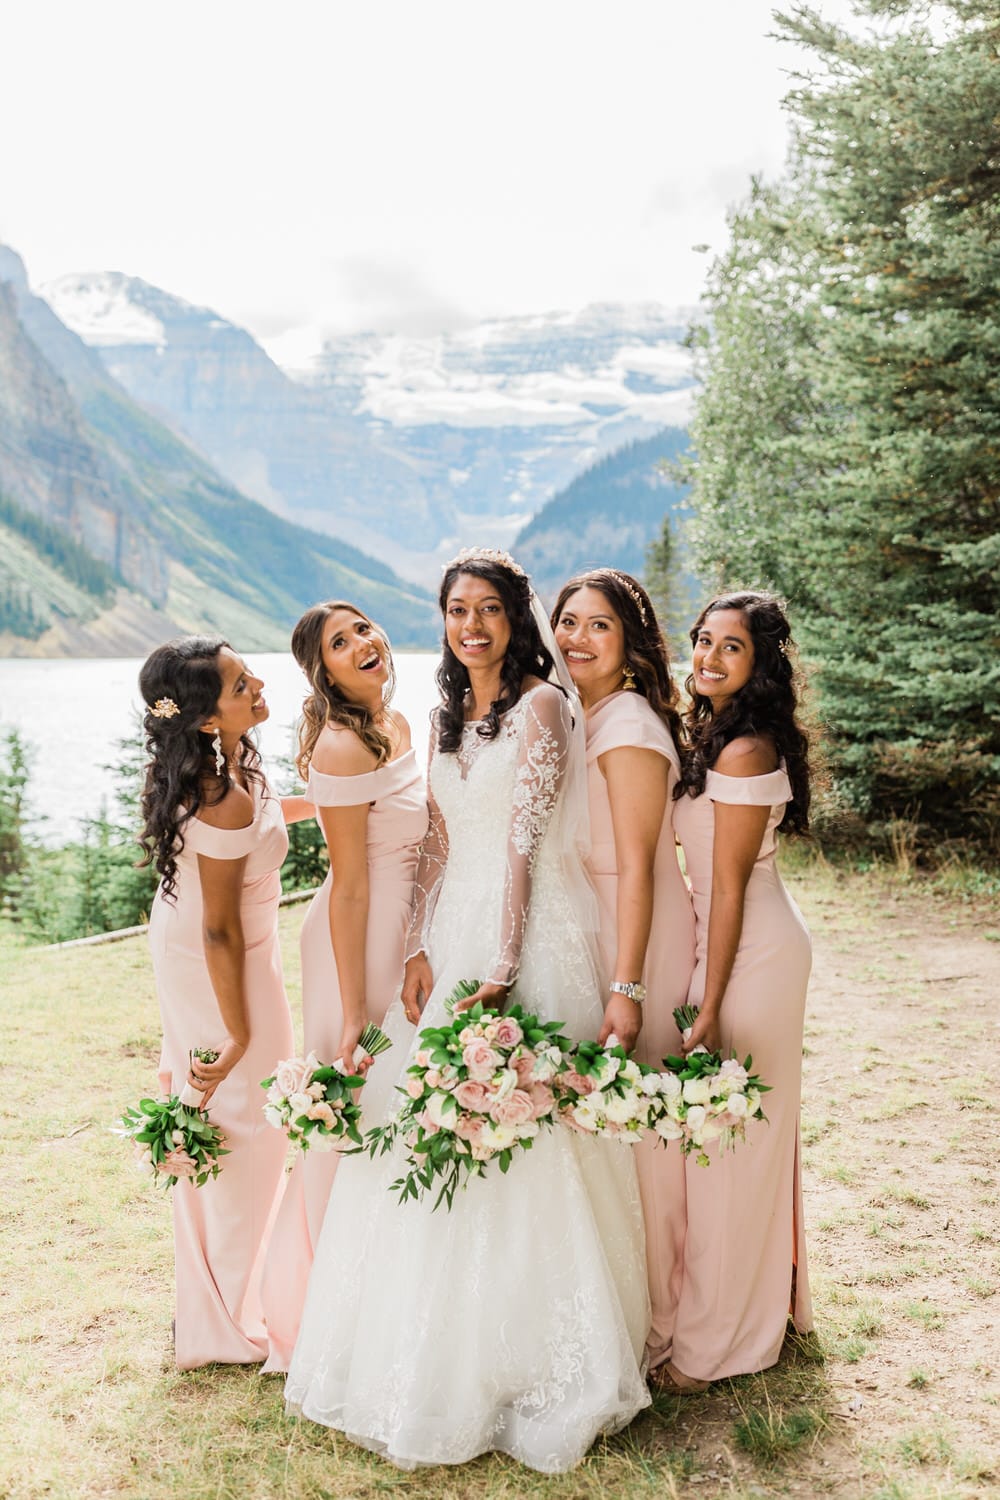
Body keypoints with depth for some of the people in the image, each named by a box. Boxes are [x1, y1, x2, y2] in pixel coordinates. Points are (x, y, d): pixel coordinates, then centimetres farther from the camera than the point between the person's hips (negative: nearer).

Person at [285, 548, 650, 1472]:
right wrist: (421, 950, 2)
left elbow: (525, 844, -15)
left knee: (519, 1136, -2)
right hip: (456, 929, 7)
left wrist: (501, 971, -19)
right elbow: (439, 842, 12)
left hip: (532, 934, -7)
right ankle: (441, 1353, 27)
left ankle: (536, 1368, 15)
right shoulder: (448, 716, 13)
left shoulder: (540, 705, -9)